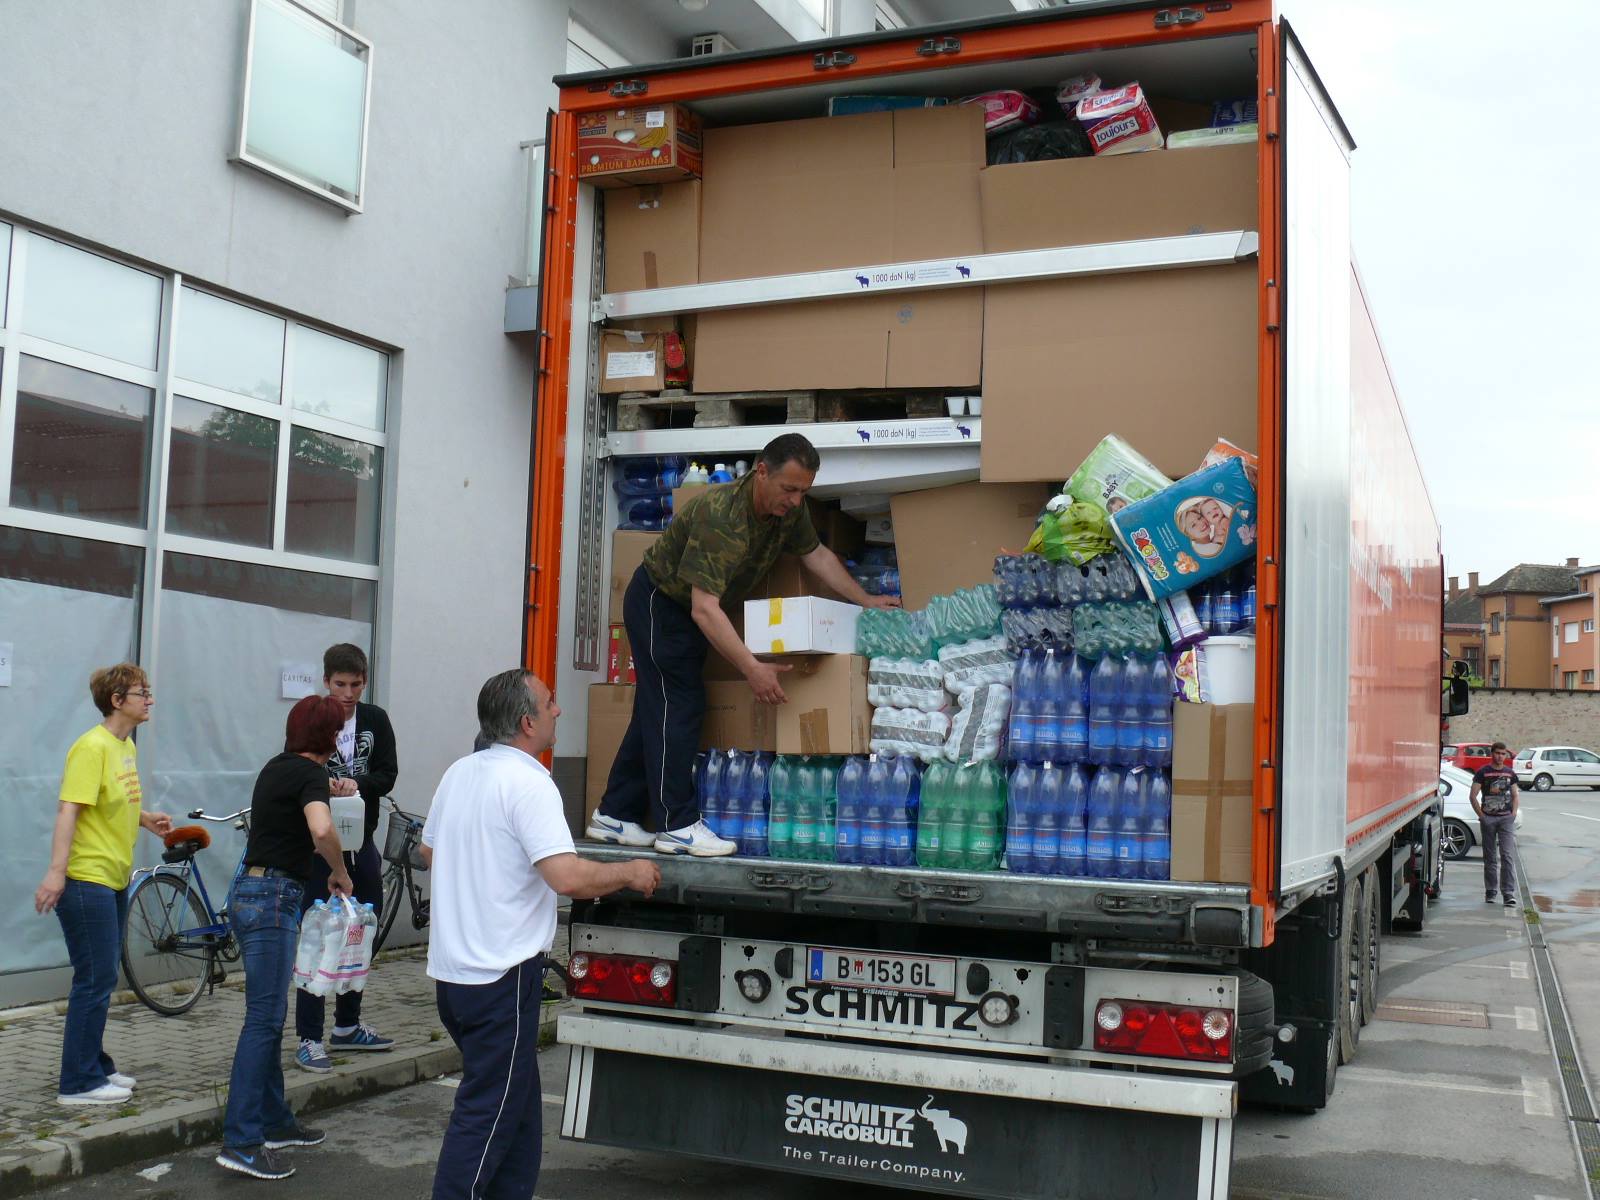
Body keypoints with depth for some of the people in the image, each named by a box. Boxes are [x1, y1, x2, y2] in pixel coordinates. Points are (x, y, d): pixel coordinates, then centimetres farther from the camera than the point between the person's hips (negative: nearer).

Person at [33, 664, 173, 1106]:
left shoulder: (126, 745, 11)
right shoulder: (92, 746, -16)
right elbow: (69, 810, -22)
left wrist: (147, 818, 7)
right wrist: (56, 871, -29)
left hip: (114, 878, 9)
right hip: (85, 880, -9)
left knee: (102, 977, 16)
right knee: (95, 979, -4)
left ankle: (96, 1066, 27)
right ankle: (79, 1083, 4)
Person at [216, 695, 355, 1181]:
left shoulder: (277, 767, 15)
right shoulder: (310, 773, -11)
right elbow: (321, 830, -31)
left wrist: (332, 793, 46)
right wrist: (339, 872, -14)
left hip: (251, 893, 9)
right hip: (273, 899, -9)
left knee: (270, 1015, 15)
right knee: (263, 1019, -9)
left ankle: (274, 1122, 24)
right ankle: (240, 1141, -9)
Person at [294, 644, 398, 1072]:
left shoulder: (376, 721, 5)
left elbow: (388, 775, -1)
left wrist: (358, 784, -22)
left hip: (362, 844, 5)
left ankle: (347, 1025, 28)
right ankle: (309, 1039, 1)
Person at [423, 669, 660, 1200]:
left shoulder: (460, 772, 8)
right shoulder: (528, 783, -19)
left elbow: (429, 851, 22)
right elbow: (568, 877, -29)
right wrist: (630, 872, -13)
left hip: (453, 970, 9)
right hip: (502, 975, -9)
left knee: (518, 1108, 20)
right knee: (487, 1116, -1)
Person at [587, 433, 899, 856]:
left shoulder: (788, 507, -12)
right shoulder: (721, 517, -37)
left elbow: (816, 554, 6)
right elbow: (704, 608, -41)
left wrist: (865, 601, 1)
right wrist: (753, 669, -44)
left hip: (689, 609, 9)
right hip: (657, 602, -9)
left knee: (657, 711, 11)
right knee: (678, 707, -12)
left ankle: (614, 815, 18)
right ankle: (678, 825, -7)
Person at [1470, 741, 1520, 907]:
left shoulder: (1510, 773, 10)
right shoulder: (1482, 772, 0)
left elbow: (1515, 795, 18)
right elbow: (1473, 796, -1)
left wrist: (1514, 813, 3)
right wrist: (1481, 815, -7)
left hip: (1506, 818, 1)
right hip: (1488, 818, -1)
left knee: (1508, 856, -9)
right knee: (1490, 857, 8)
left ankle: (1509, 893, -11)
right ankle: (1490, 891, 17)